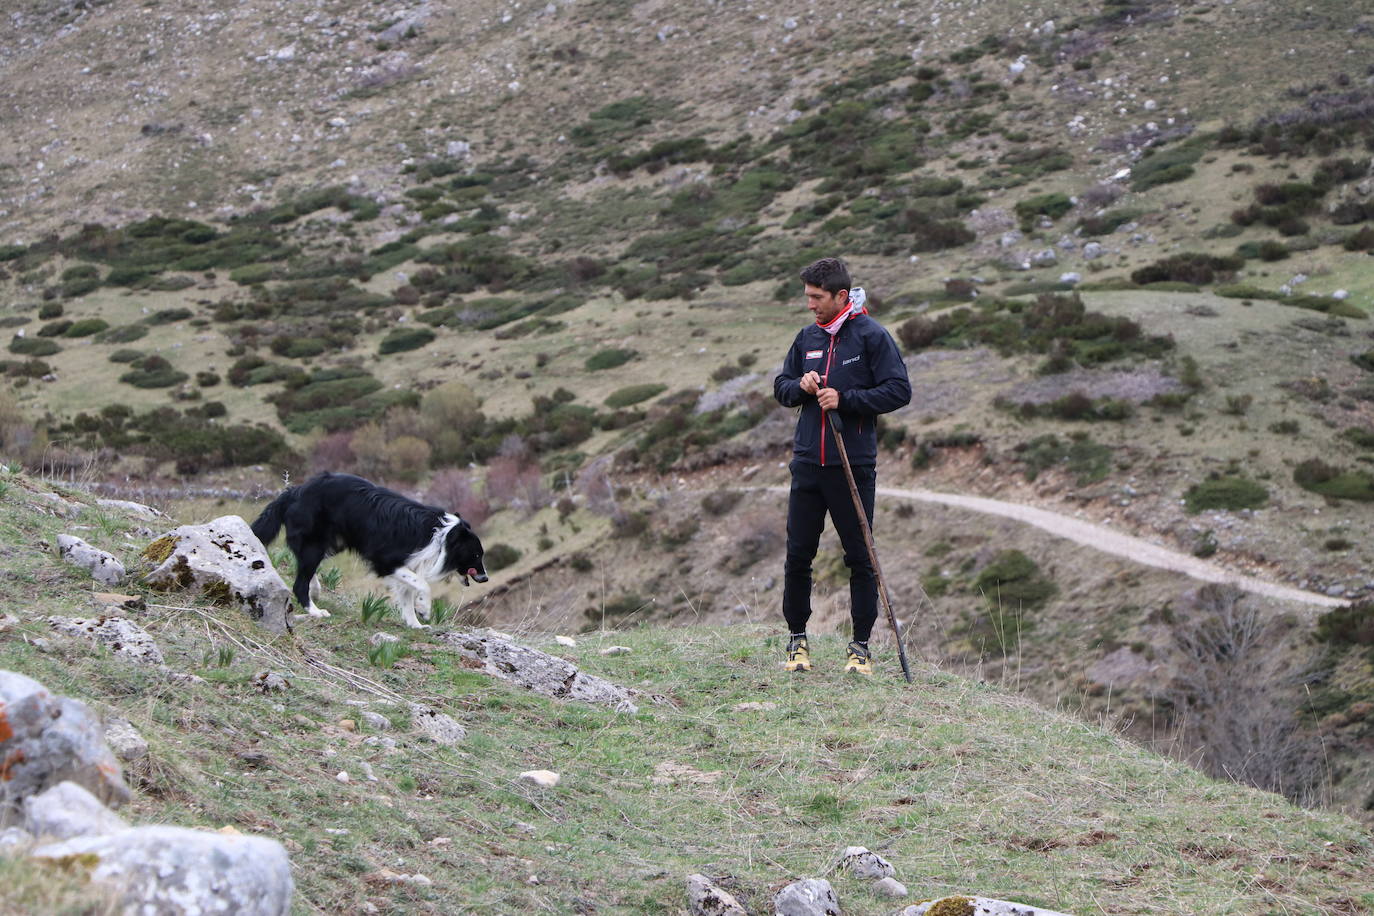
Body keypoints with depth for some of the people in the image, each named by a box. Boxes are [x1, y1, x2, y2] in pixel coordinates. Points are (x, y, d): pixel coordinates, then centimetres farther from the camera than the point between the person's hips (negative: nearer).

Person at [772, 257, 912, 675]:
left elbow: (899, 391, -9)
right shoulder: (807, 337, 12)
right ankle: (797, 638, 17)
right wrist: (800, 386, -4)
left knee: (860, 558, 1)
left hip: (854, 466, -5)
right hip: (807, 464, 5)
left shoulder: (872, 336, -5)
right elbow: (781, 387, 19)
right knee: (798, 554, 5)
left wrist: (844, 399, -17)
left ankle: (861, 645, 9)